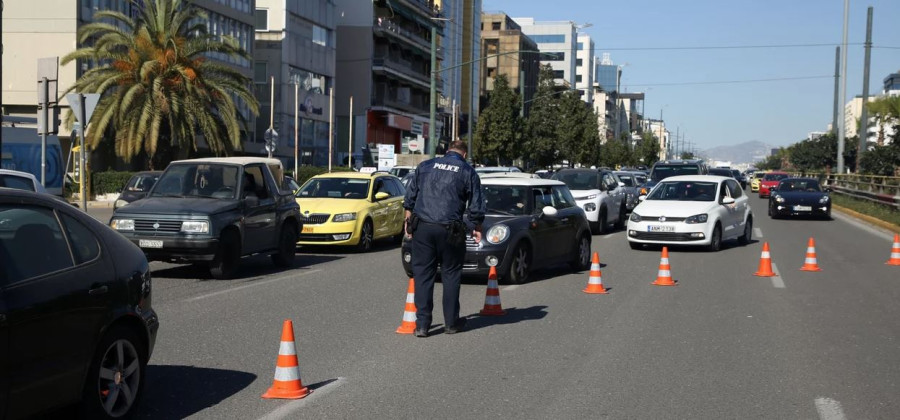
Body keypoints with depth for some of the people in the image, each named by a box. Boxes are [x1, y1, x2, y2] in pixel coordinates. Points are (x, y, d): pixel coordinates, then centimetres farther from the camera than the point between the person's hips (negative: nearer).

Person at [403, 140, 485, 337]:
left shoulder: (425, 166, 12)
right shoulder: (467, 171, 5)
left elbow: (410, 197, 14)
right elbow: (476, 207, 5)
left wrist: (408, 220, 21)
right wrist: (477, 229, 16)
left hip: (422, 227, 2)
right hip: (449, 229, -2)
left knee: (422, 274, 4)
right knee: (450, 275, 10)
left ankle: (422, 324, 1)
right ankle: (451, 323, 16)